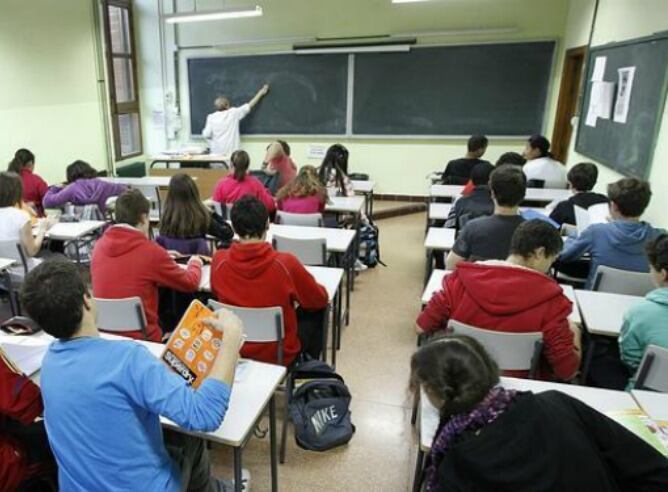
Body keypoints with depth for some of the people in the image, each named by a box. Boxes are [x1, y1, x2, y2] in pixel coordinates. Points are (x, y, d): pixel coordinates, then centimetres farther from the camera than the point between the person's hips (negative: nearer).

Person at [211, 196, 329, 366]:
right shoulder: (285, 263, -25)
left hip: (233, 352, 4)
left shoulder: (219, 261, -17)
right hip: (280, 355, -3)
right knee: (316, 313, 20)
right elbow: (320, 300, -7)